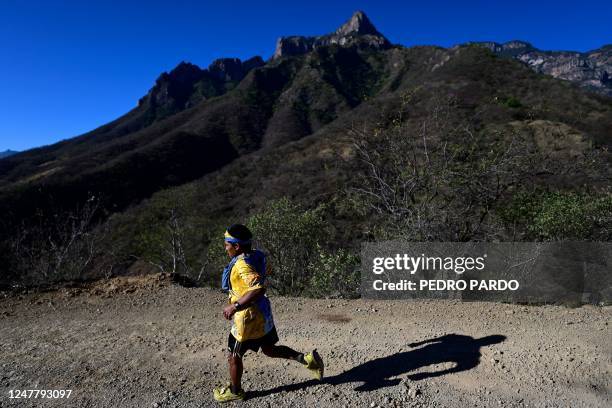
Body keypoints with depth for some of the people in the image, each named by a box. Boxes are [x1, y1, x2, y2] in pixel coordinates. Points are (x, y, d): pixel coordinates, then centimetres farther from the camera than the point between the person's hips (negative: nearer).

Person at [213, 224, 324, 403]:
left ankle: (235, 391, 36)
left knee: (233, 356, 15)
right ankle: (307, 359, 17)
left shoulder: (242, 265, -28)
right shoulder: (257, 255, -2)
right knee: (270, 349, 24)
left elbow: (259, 289, -41)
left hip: (248, 318, -8)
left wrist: (235, 306, -37)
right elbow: (266, 270, 18)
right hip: (262, 314, 8)